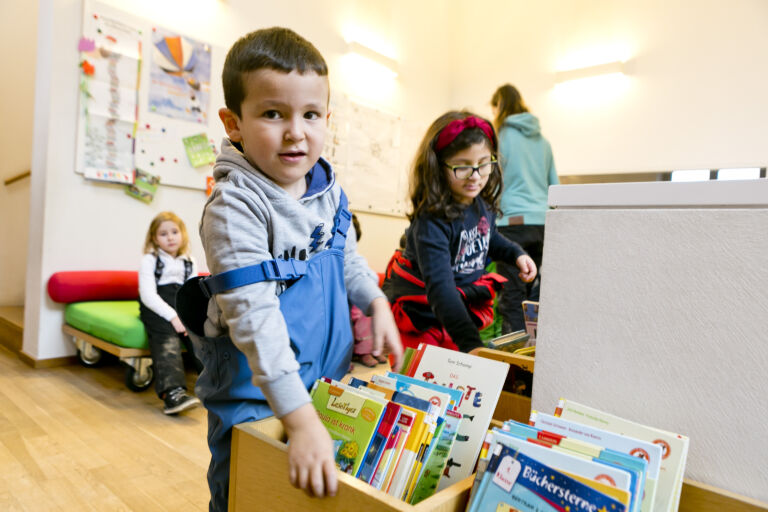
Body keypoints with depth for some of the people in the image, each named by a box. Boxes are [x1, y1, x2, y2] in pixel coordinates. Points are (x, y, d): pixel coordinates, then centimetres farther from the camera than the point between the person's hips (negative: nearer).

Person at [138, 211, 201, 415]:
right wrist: (173, 316, -17)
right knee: (168, 339, -31)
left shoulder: (189, 262, 19)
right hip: (157, 309, -4)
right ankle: (172, 393, -46)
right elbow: (148, 295, -5)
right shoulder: (149, 261, 6)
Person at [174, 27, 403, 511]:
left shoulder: (330, 189, -4)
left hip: (330, 372, 6)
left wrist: (376, 301, -2)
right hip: (256, 393, -6)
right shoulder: (236, 205, -25)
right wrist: (301, 417, -33)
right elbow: (253, 314, -31)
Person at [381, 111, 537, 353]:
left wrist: (516, 254, 2)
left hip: (468, 309, 7)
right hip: (422, 319, -6)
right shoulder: (431, 220, -29)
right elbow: (439, 286, -38)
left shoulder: (484, 203, -4)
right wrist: (470, 342, -47)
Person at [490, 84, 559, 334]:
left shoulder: (501, 135, -1)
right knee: (533, 295, 10)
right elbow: (555, 186, 20)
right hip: (543, 222, 6)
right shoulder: (542, 140, 18)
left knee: (513, 297, -4)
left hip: (514, 221, -6)